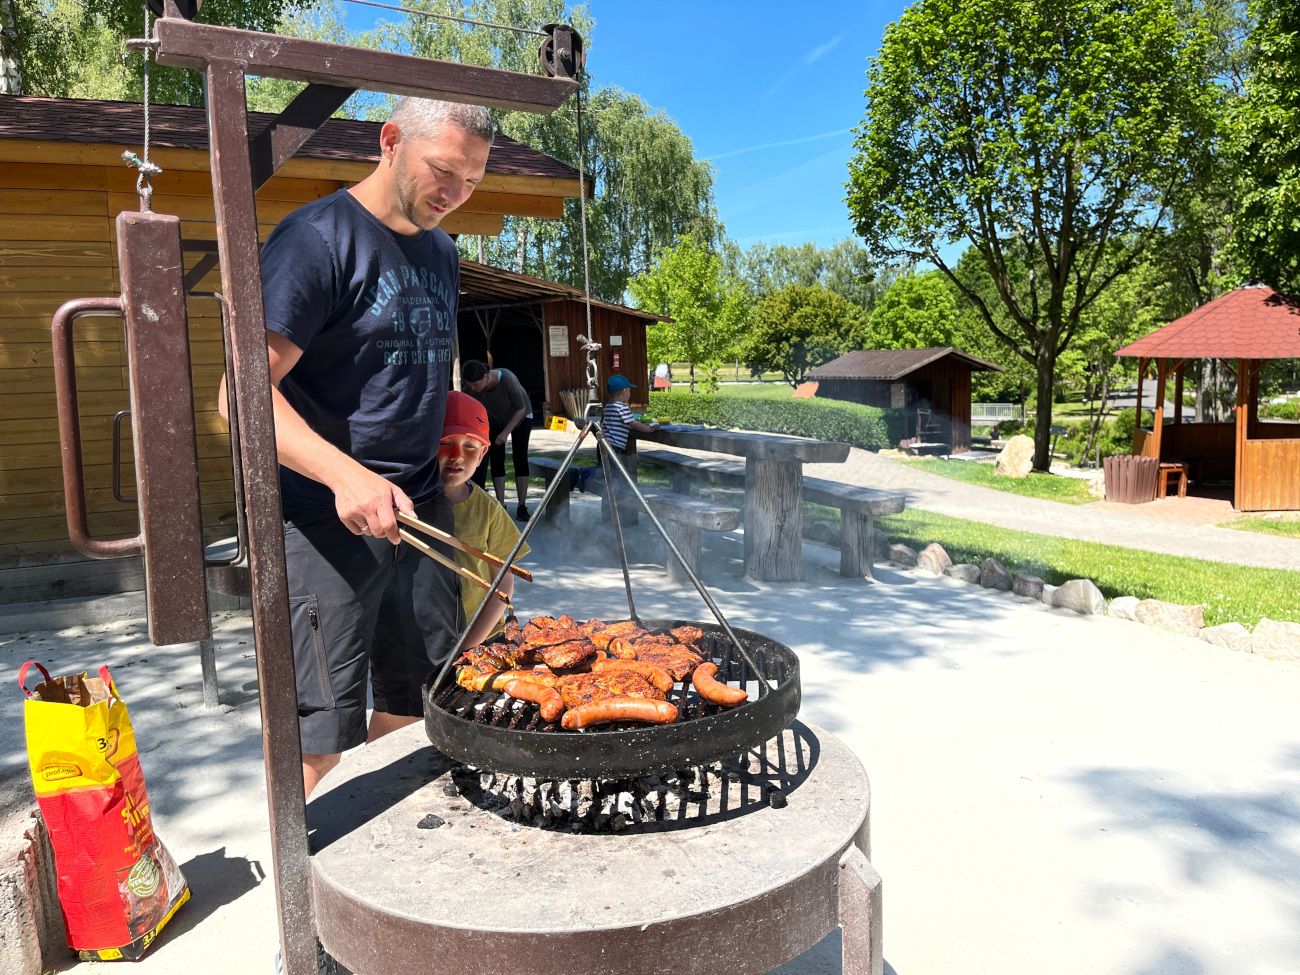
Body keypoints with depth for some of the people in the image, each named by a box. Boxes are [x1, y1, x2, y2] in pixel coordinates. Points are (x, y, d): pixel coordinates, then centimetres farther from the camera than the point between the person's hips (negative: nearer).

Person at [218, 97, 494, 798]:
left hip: (421, 510, 7)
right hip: (327, 518, -7)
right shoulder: (316, 239, -11)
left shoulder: (440, 251, 14)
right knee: (321, 737, -3)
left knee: (417, 712, 13)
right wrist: (346, 475, -31)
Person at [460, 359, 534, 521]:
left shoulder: (507, 379, -38)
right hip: (495, 420, 4)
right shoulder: (471, 388, -27)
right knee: (496, 459, -5)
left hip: (520, 417, -3)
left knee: (520, 459, -9)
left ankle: (522, 506, -4)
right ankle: (501, 505, 1)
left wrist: (506, 432, -28)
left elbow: (521, 409, -26)